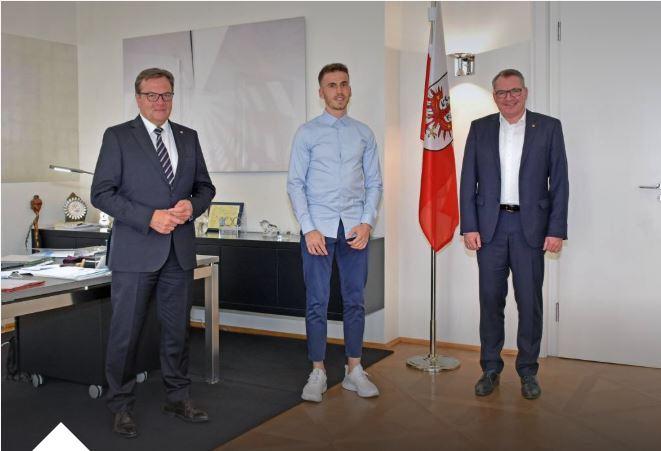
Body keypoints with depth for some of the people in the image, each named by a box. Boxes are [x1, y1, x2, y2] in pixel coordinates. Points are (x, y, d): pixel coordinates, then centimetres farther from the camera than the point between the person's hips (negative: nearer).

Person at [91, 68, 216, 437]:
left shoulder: (188, 137, 11)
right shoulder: (118, 136, -1)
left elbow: (205, 186, 15)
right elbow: (102, 193, -7)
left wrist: (192, 205, -7)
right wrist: (149, 217, -17)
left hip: (180, 251, 4)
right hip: (135, 251, -4)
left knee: (178, 329, 13)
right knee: (126, 332, 3)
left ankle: (179, 398, 27)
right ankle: (122, 406, 19)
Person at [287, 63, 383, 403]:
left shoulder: (364, 133, 10)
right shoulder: (307, 133, 3)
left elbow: (374, 183, 9)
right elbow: (295, 184, -1)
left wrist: (367, 223, -4)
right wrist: (309, 229, -9)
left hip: (354, 228, 2)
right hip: (318, 228, -2)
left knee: (354, 301, 7)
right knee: (317, 303, 2)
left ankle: (354, 370, 19)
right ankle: (317, 372, 13)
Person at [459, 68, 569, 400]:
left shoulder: (548, 127, 4)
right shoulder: (479, 129, 8)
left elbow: (559, 182, 1)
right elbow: (468, 182, 5)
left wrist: (557, 230, -6)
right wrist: (469, 227, -3)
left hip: (531, 227, -1)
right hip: (490, 226, 1)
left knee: (530, 301, 4)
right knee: (490, 300, 7)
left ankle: (528, 371, 19)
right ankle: (490, 369, 19)